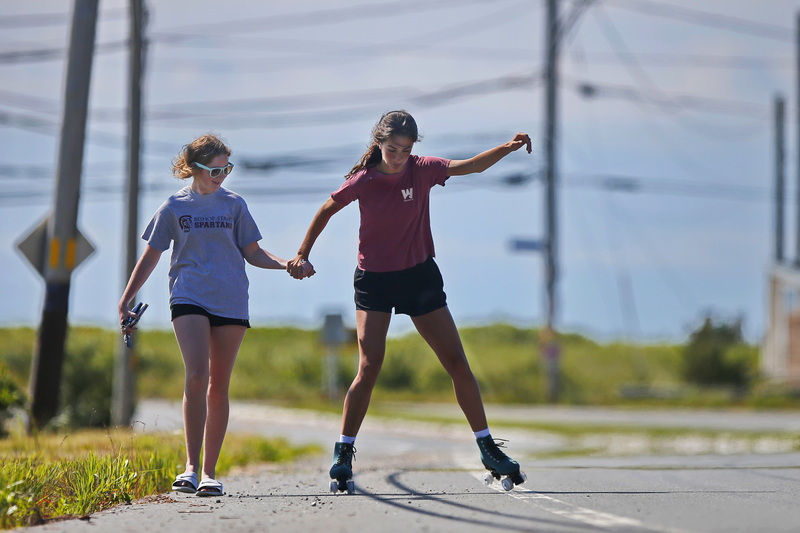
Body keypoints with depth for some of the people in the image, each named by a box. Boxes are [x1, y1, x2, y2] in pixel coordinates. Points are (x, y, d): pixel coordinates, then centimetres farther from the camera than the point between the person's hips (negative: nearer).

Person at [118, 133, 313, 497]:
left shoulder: (233, 204, 10)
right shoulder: (174, 207, 7)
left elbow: (252, 252, 13)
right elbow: (151, 255, 12)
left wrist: (287, 265, -4)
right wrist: (126, 300, 8)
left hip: (230, 301, 2)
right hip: (189, 297, -2)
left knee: (219, 385, 2)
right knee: (197, 374, -20)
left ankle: (209, 471, 8)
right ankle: (191, 465, -18)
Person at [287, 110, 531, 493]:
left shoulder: (422, 170, -5)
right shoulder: (363, 181, -8)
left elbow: (471, 166, -6)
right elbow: (325, 212, 5)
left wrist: (508, 147, -21)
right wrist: (302, 256, 6)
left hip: (420, 275, 2)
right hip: (374, 279, -2)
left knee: (458, 364, 1)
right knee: (369, 367, -15)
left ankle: (488, 449, 10)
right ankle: (343, 455, -8)